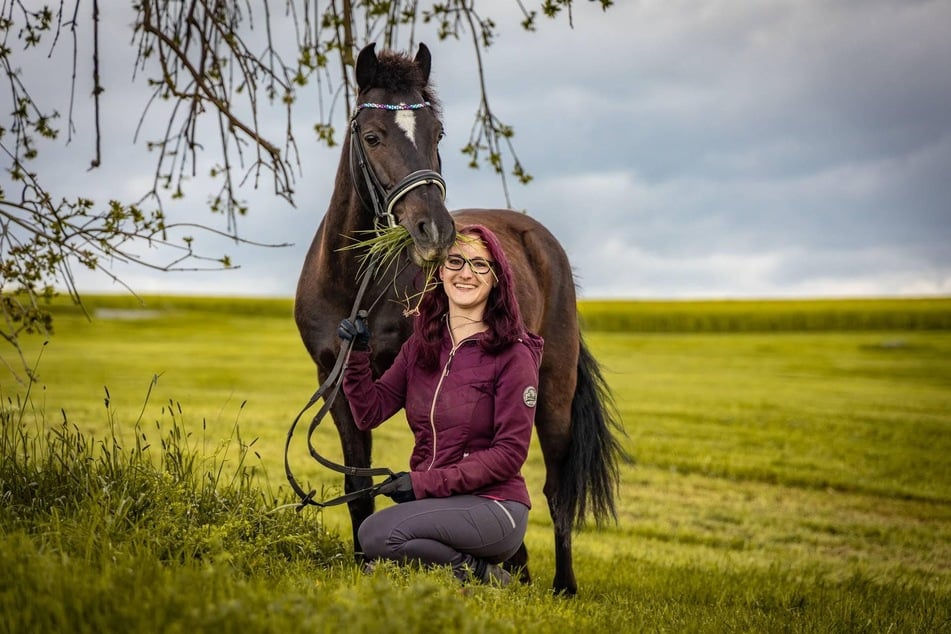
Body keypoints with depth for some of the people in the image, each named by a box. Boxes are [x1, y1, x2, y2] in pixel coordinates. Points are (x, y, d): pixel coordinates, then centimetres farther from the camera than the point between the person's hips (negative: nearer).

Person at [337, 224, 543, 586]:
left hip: (492, 506, -6)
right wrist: (357, 356, -11)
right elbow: (370, 414, 5)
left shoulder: (513, 355, -9)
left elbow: (509, 454, -13)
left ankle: (481, 573, -5)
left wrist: (425, 482, -18)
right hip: (431, 503, 6)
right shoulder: (421, 345, 9)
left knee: (376, 534, -26)